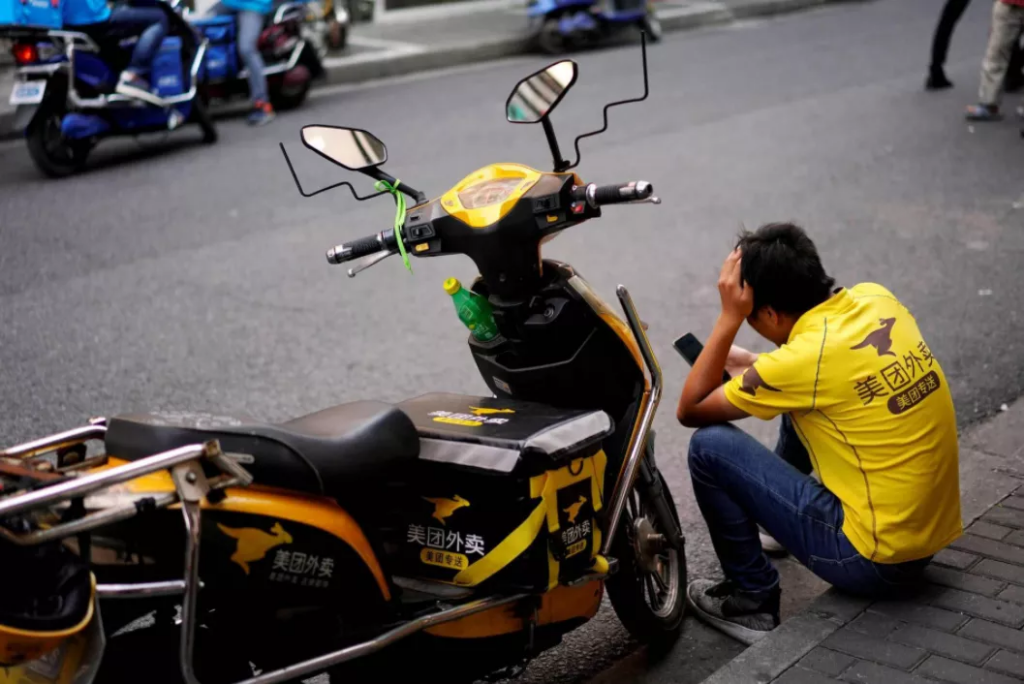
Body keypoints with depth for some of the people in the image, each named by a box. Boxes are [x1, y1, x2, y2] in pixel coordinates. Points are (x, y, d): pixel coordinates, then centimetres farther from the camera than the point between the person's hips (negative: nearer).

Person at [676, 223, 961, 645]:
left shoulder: (804, 360, -23)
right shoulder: (877, 299, -2)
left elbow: (690, 411, -10)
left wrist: (729, 318, -11)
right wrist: (749, 364, 12)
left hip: (876, 563, -8)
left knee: (710, 446, -7)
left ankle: (753, 601, 6)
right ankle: (774, 510, 44)